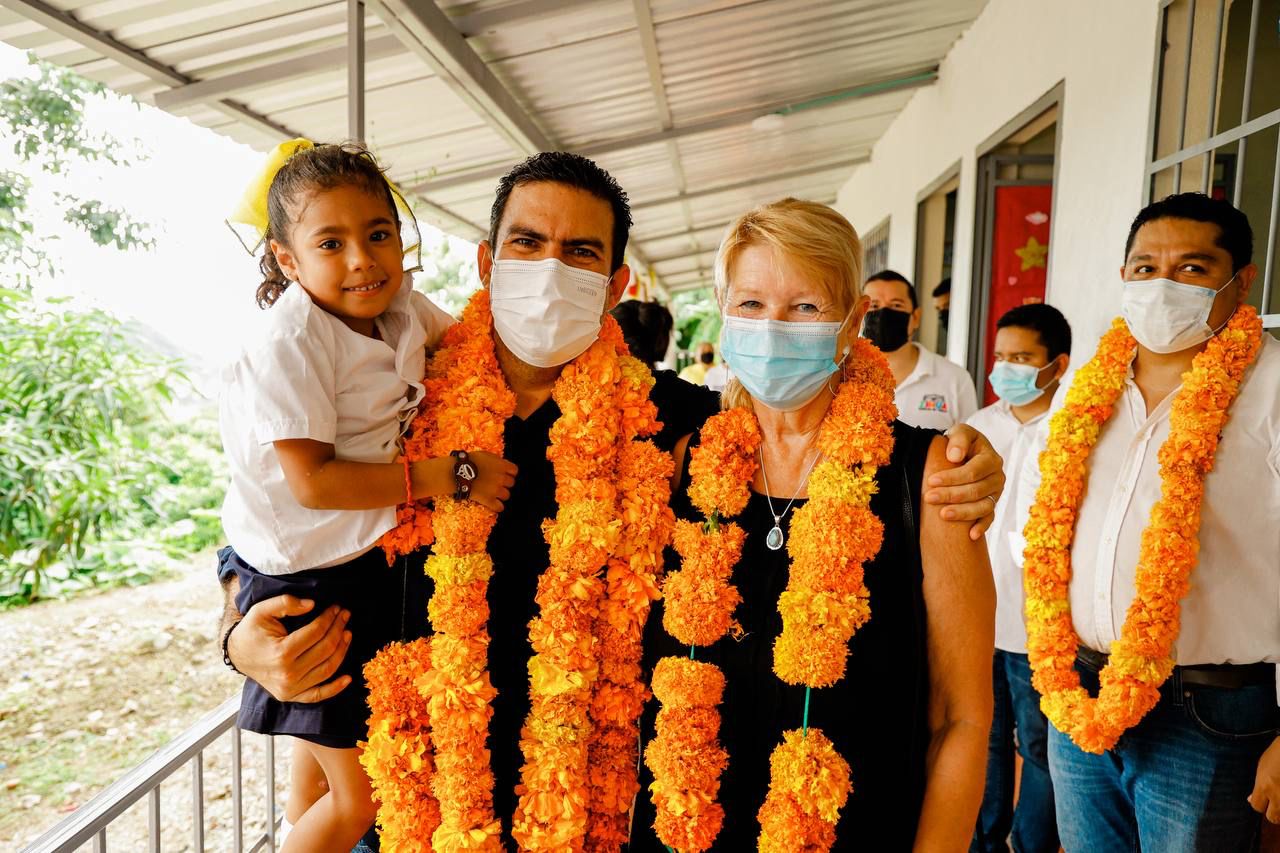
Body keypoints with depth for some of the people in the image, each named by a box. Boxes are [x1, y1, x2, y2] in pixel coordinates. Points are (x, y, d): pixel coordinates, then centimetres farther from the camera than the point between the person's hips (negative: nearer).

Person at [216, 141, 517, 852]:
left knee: (320, 763, 27)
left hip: (372, 564, 7)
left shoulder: (402, 308, -1)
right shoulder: (290, 343, -22)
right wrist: (445, 476, -23)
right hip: (309, 586, -7)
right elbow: (312, 481, -26)